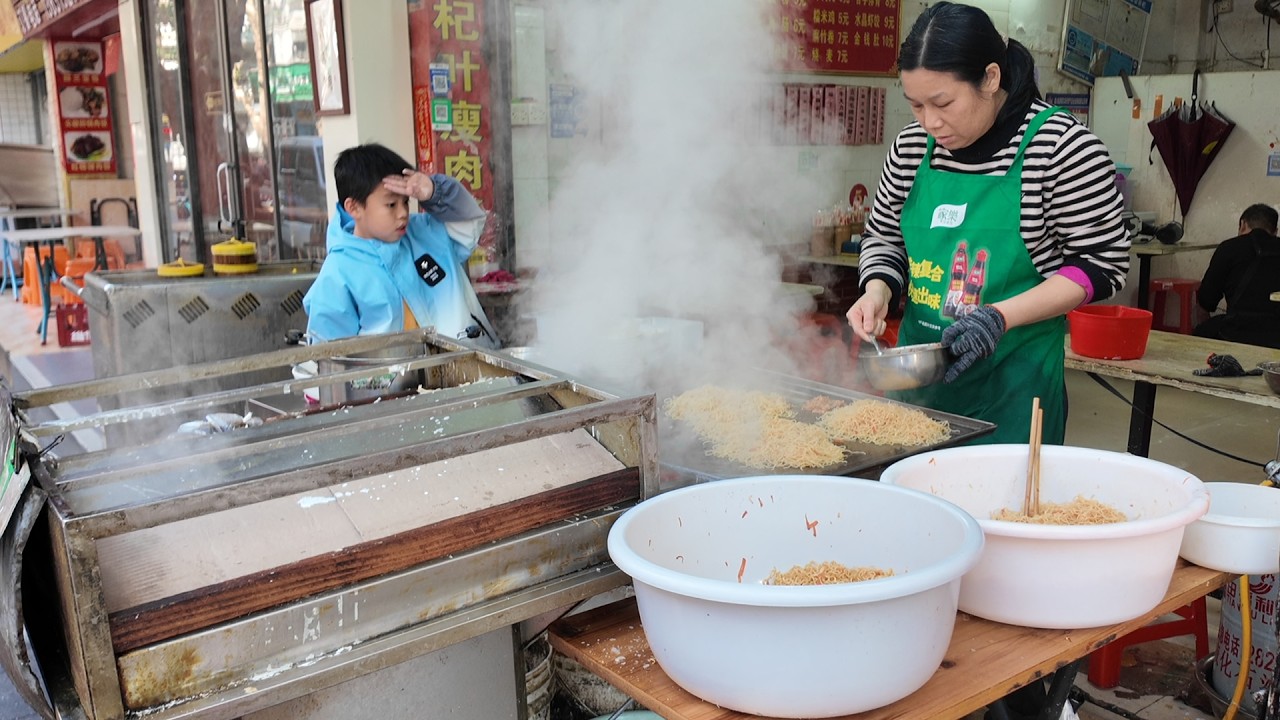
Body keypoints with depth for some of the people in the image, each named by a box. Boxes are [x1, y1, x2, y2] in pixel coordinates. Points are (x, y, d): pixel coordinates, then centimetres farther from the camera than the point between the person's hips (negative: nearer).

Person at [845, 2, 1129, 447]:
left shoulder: (1063, 147, -12)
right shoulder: (912, 146, 1)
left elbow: (1102, 264, -9)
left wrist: (1002, 316, -20)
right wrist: (878, 289, -6)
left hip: (1012, 379, -4)